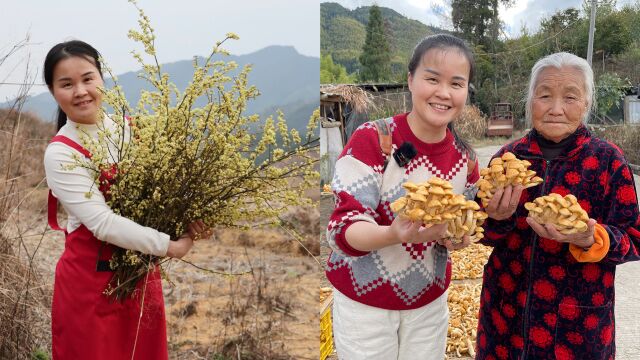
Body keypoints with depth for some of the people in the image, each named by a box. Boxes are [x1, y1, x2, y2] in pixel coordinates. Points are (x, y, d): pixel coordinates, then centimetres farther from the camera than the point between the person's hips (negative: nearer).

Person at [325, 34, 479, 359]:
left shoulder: (464, 157, -5)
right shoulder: (371, 139, -20)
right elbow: (344, 229, -23)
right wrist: (395, 234, -42)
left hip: (430, 301, 4)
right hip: (363, 300, -4)